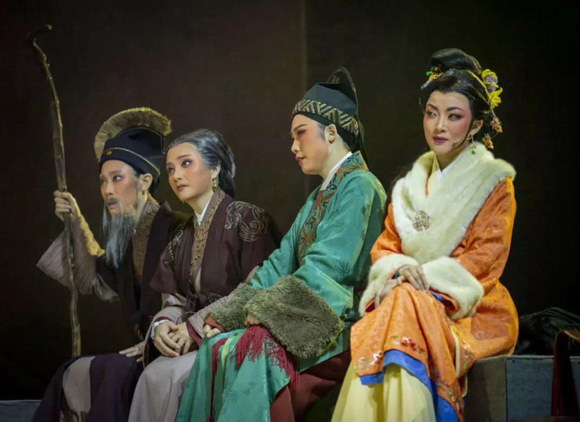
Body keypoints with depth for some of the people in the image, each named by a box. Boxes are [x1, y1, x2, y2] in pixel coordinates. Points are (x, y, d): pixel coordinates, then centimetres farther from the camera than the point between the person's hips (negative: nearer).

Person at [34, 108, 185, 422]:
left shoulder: (175, 229, -12)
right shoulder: (127, 236, 14)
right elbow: (97, 284, 20)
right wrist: (76, 225, 16)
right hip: (146, 351, 8)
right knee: (71, 375, -4)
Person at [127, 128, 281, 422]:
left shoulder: (247, 218, -4)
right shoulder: (182, 238, 18)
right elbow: (176, 301, 16)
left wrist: (195, 326, -16)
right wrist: (162, 325, -9)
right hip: (196, 342, 6)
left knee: (171, 376, -28)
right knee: (154, 376, -24)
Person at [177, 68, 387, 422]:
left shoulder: (359, 187, -4)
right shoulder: (319, 197, 25)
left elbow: (326, 268, -14)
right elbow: (281, 263, 17)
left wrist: (264, 309, -14)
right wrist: (226, 315, 5)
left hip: (337, 323, -8)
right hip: (308, 320, 8)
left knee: (258, 350, -32)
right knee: (217, 348, -16)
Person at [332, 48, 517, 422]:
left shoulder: (493, 181, 5)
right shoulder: (412, 183, 21)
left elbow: (486, 257, -5)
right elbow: (385, 246, 15)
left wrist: (423, 275, -17)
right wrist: (399, 268, -10)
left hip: (472, 310, -4)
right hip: (406, 296, 4)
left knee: (408, 309, -37)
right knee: (367, 334, -31)